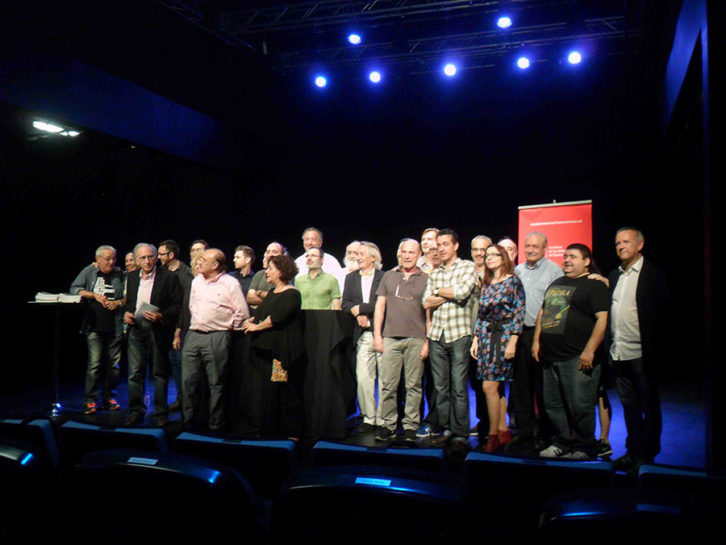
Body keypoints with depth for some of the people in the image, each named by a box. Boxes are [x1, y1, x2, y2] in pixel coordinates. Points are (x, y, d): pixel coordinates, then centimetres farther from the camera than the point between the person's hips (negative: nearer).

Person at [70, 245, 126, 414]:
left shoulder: (120, 274, 8)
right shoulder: (89, 271, 7)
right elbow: (74, 289, 4)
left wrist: (119, 302, -8)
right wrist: (94, 295, -6)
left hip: (115, 327, 2)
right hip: (94, 326, -1)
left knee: (113, 364, 6)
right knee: (94, 363, -7)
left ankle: (109, 397, 19)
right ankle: (90, 400, 2)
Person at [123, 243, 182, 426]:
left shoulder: (169, 277, -5)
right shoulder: (131, 277, 12)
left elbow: (177, 306, -7)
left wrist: (161, 317, -21)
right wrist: (126, 313, 4)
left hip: (158, 330, -4)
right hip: (136, 329, 4)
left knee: (160, 373, 5)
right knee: (134, 373, 5)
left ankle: (161, 412, 15)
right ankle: (136, 411, 16)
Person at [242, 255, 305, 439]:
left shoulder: (292, 294, -9)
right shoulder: (271, 293, 19)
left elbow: (276, 317, -18)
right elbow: (259, 314, 18)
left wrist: (257, 327, -8)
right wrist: (248, 322, 1)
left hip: (285, 351, -8)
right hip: (268, 350, 8)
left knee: (289, 394, -3)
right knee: (269, 392, 9)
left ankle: (292, 433, 5)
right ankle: (269, 432, 18)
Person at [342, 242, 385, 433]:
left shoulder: (385, 277, 2)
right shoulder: (351, 278, 16)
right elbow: (345, 304, 8)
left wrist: (362, 309, -10)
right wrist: (359, 316, -8)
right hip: (363, 335, 3)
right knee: (363, 378, -1)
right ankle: (368, 418, 10)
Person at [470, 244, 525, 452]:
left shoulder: (513, 282, -4)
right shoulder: (486, 284, 15)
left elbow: (519, 313, -9)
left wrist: (513, 342, -15)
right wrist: (475, 339, 11)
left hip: (503, 336, -6)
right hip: (486, 336, 6)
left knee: (489, 386, -10)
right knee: (496, 387, 7)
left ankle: (493, 434, 0)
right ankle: (503, 431, 16)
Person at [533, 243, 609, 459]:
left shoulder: (594, 285, -3)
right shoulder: (556, 284, 20)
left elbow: (603, 319, -12)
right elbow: (542, 312, 26)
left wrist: (589, 351, -18)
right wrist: (536, 341, 16)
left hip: (577, 358, -8)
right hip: (550, 356, 8)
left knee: (580, 407, -3)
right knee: (553, 405, 12)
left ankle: (583, 448, 11)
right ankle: (562, 443, 25)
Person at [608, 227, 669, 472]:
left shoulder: (653, 274, -5)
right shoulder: (614, 276, 14)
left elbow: (660, 314, -10)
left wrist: (654, 351, -16)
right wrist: (609, 338, 7)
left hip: (642, 354, -6)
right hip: (619, 354, 6)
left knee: (649, 405, 5)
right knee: (629, 405, 14)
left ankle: (647, 455, 15)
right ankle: (633, 451, 25)